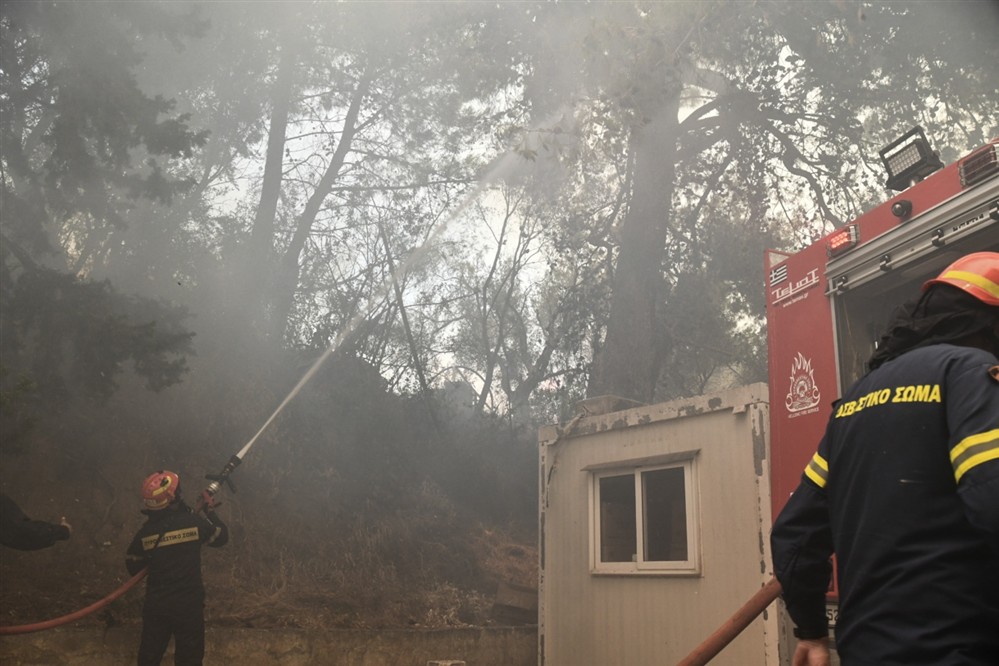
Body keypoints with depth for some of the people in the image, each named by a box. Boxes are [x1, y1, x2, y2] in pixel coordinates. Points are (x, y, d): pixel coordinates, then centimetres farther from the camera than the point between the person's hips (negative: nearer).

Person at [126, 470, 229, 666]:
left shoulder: (145, 533, -8)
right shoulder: (194, 522, -13)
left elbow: (133, 567, 4)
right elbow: (221, 537, 4)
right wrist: (210, 510, 16)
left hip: (156, 604, 2)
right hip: (189, 604, -2)